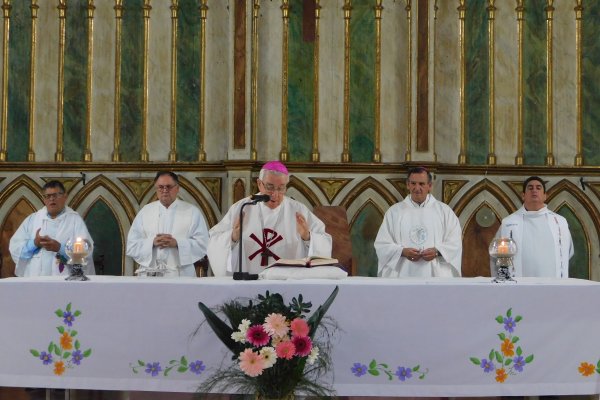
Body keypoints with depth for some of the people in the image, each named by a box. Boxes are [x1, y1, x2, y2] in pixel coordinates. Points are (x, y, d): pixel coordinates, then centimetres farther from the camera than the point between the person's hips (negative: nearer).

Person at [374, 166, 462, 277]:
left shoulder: (444, 211, 10)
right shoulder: (394, 211, 10)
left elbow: (455, 243, 5)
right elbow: (382, 244, 5)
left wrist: (437, 251, -13)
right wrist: (402, 251, -12)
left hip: (436, 275, 0)